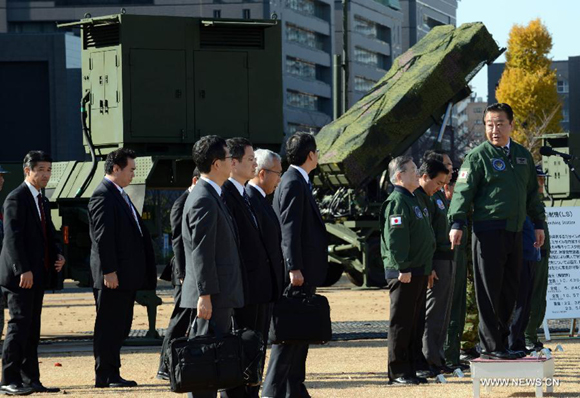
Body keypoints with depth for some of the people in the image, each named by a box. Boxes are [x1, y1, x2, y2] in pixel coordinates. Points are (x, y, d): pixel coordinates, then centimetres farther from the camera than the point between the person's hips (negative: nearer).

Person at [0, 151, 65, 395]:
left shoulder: (42, 201, 18)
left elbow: (49, 235, 24)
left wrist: (57, 255, 5)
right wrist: (23, 270, -23)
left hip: (37, 274, 9)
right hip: (20, 275, -9)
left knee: (32, 328, 10)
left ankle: (30, 379, 13)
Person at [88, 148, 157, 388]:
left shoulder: (120, 195, 19)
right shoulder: (103, 196, -12)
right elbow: (102, 237, -19)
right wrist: (108, 271, -23)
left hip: (126, 275, 10)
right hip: (113, 276, -10)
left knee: (119, 327, 12)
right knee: (109, 327, -5)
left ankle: (111, 374, 16)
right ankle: (105, 376, -2)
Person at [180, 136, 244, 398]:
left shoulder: (212, 196, 18)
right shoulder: (204, 200, -16)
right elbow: (201, 253, -20)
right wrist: (205, 295, -22)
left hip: (221, 294, 11)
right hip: (213, 297, -11)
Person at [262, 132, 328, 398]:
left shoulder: (299, 182, 18)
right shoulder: (293, 183, -14)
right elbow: (289, 229, -20)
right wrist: (294, 268, -24)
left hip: (304, 272, 11)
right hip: (297, 273, -11)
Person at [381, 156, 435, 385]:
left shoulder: (414, 200, 19)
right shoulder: (397, 202, -13)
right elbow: (394, 238, -21)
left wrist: (426, 268, 22)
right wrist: (402, 268, -24)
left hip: (418, 271, 10)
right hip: (404, 272, -10)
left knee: (415, 323, 12)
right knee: (401, 323, -6)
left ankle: (410, 369, 17)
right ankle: (398, 372, -3)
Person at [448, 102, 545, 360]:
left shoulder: (523, 155, 15)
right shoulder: (478, 156, -3)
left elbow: (532, 192, 24)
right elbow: (463, 191, -10)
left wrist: (538, 223, 20)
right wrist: (457, 223, -21)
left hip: (515, 231, 6)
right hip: (489, 230, -6)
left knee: (510, 290, 9)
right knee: (489, 291, -4)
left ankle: (501, 339, 18)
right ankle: (490, 346, 0)